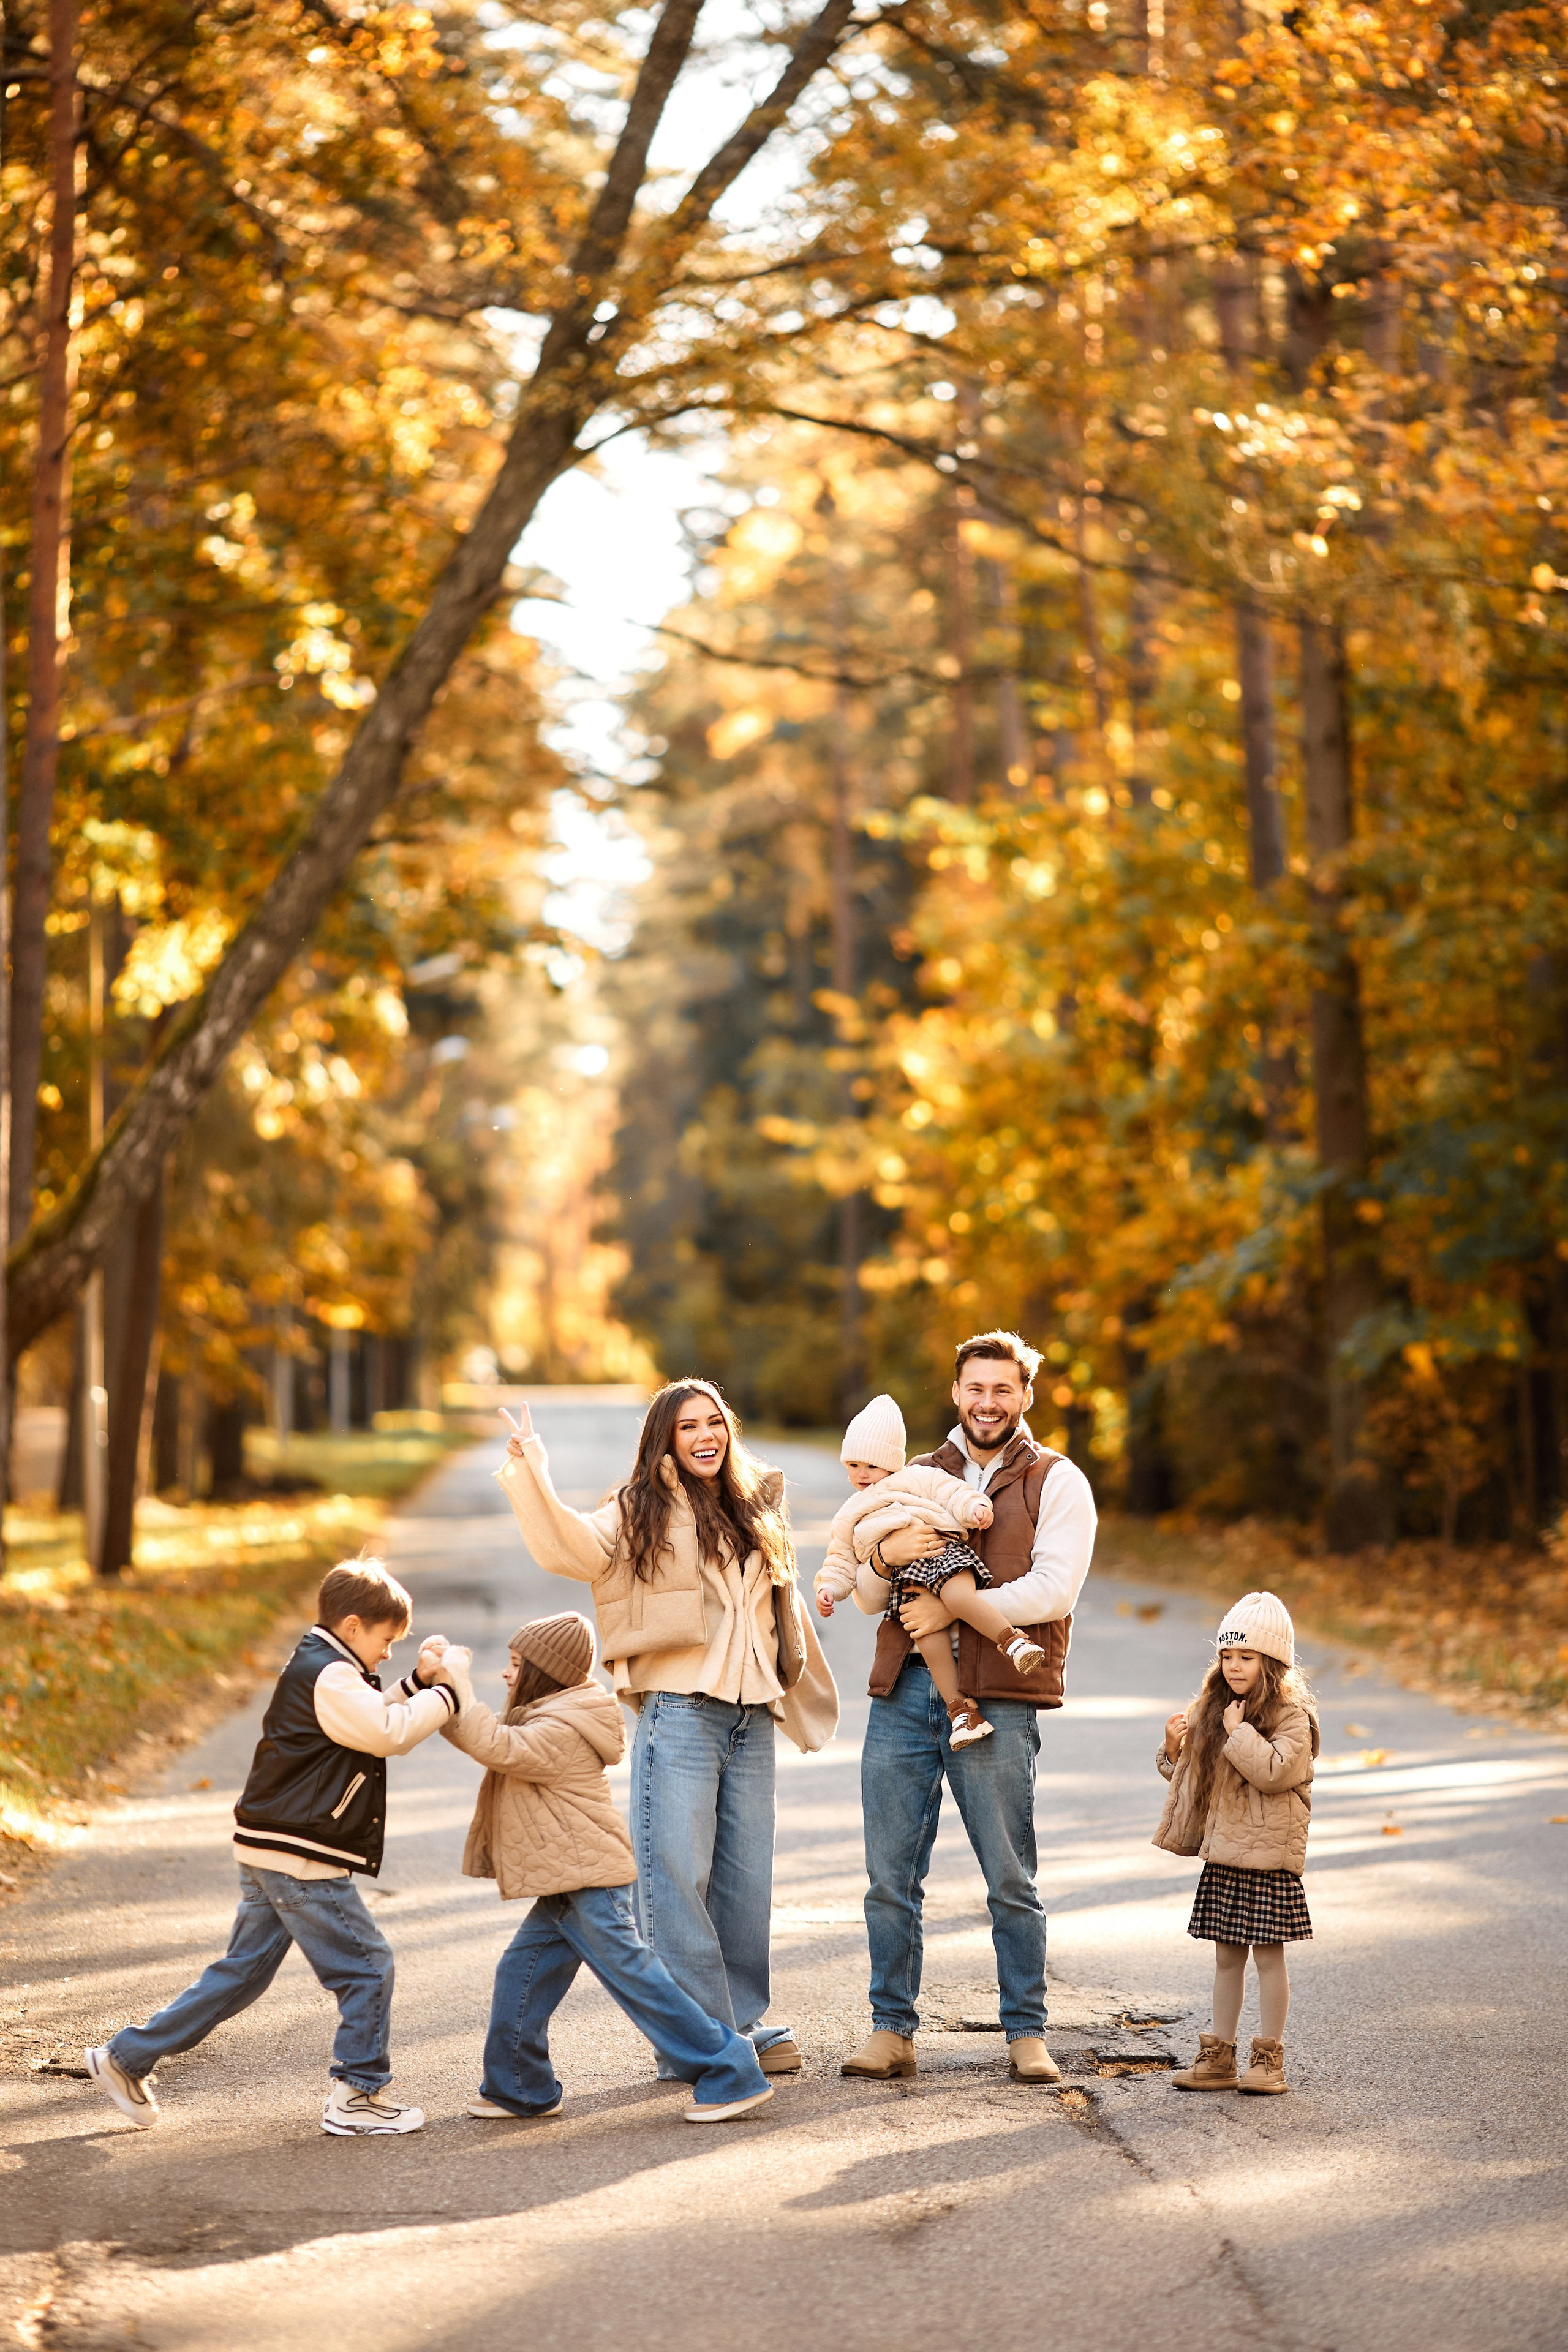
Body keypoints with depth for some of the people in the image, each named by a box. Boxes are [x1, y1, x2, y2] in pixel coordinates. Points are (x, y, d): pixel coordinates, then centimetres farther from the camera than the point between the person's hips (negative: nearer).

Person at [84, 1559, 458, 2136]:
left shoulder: (315, 1669, 18)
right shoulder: (330, 1677, -15)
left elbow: (371, 1721, 23)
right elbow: (388, 1733, -22)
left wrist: (417, 1682, 12)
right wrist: (447, 1695, -13)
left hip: (270, 1851, 10)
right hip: (302, 1858, -10)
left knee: (243, 1971, 15)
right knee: (366, 1965, -2)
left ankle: (127, 2058, 18)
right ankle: (357, 2096, 4)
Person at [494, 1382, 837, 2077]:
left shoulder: (752, 1515, 18)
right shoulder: (642, 1510, 1)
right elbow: (574, 1547, -17)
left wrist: (796, 1685, 28)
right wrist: (535, 1482, -29)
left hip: (752, 1715, 6)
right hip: (679, 1708, -5)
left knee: (746, 1878, 9)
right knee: (677, 1875, -7)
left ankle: (744, 2019, 18)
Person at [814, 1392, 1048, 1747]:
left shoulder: (919, 1479, 17)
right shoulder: (848, 1518, 32)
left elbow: (952, 1493, 6)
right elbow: (841, 1561, 29)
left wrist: (975, 1506, -14)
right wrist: (829, 1588, 12)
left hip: (943, 1550, -3)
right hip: (904, 1579, 3)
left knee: (959, 1596, -37)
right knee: (930, 1635, -22)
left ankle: (1012, 1640, -27)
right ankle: (960, 1708, -20)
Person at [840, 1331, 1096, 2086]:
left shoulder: (1056, 1483, 5)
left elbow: (1055, 1589, -8)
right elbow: (867, 1597, 14)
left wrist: (955, 1607, -14)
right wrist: (885, 1556, -9)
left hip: (995, 1701, -3)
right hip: (902, 1693, 4)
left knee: (1011, 1881, 1)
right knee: (890, 1876, 4)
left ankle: (1027, 2033, 11)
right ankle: (892, 2030, 12)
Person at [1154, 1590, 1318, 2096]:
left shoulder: (1291, 1715, -9)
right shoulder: (1215, 1710, 12)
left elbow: (1275, 1770, -24)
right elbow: (1195, 1777, 20)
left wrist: (1239, 1731, -18)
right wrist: (1175, 1749, 2)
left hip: (1268, 1854, -7)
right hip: (1222, 1854, 7)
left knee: (1268, 1954, -1)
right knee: (1226, 1957, 11)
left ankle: (1269, 2060, 6)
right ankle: (1218, 2058, 16)